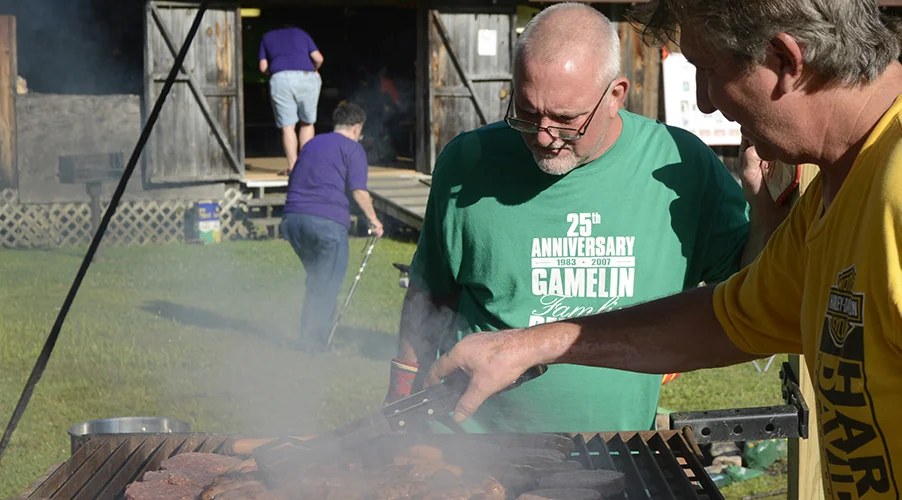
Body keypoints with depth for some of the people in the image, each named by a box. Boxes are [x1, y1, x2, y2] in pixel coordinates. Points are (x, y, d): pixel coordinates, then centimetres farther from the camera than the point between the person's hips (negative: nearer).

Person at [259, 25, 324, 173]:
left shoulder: (267, 37, 26)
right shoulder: (300, 33, 25)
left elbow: (263, 67, 16)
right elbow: (318, 58, 14)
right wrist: (314, 71, 34)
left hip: (280, 79, 0)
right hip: (306, 77, 0)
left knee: (287, 126, 3)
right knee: (307, 123, 14)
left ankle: (293, 166, -5)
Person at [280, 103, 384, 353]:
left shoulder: (312, 143, 24)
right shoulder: (353, 149, 4)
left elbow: (293, 181, 27)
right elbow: (358, 191, -6)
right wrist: (373, 220, 5)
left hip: (293, 217, 7)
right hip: (328, 220, -7)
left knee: (316, 279, 20)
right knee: (328, 285, 1)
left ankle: (308, 337, 17)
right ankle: (313, 342, -2)